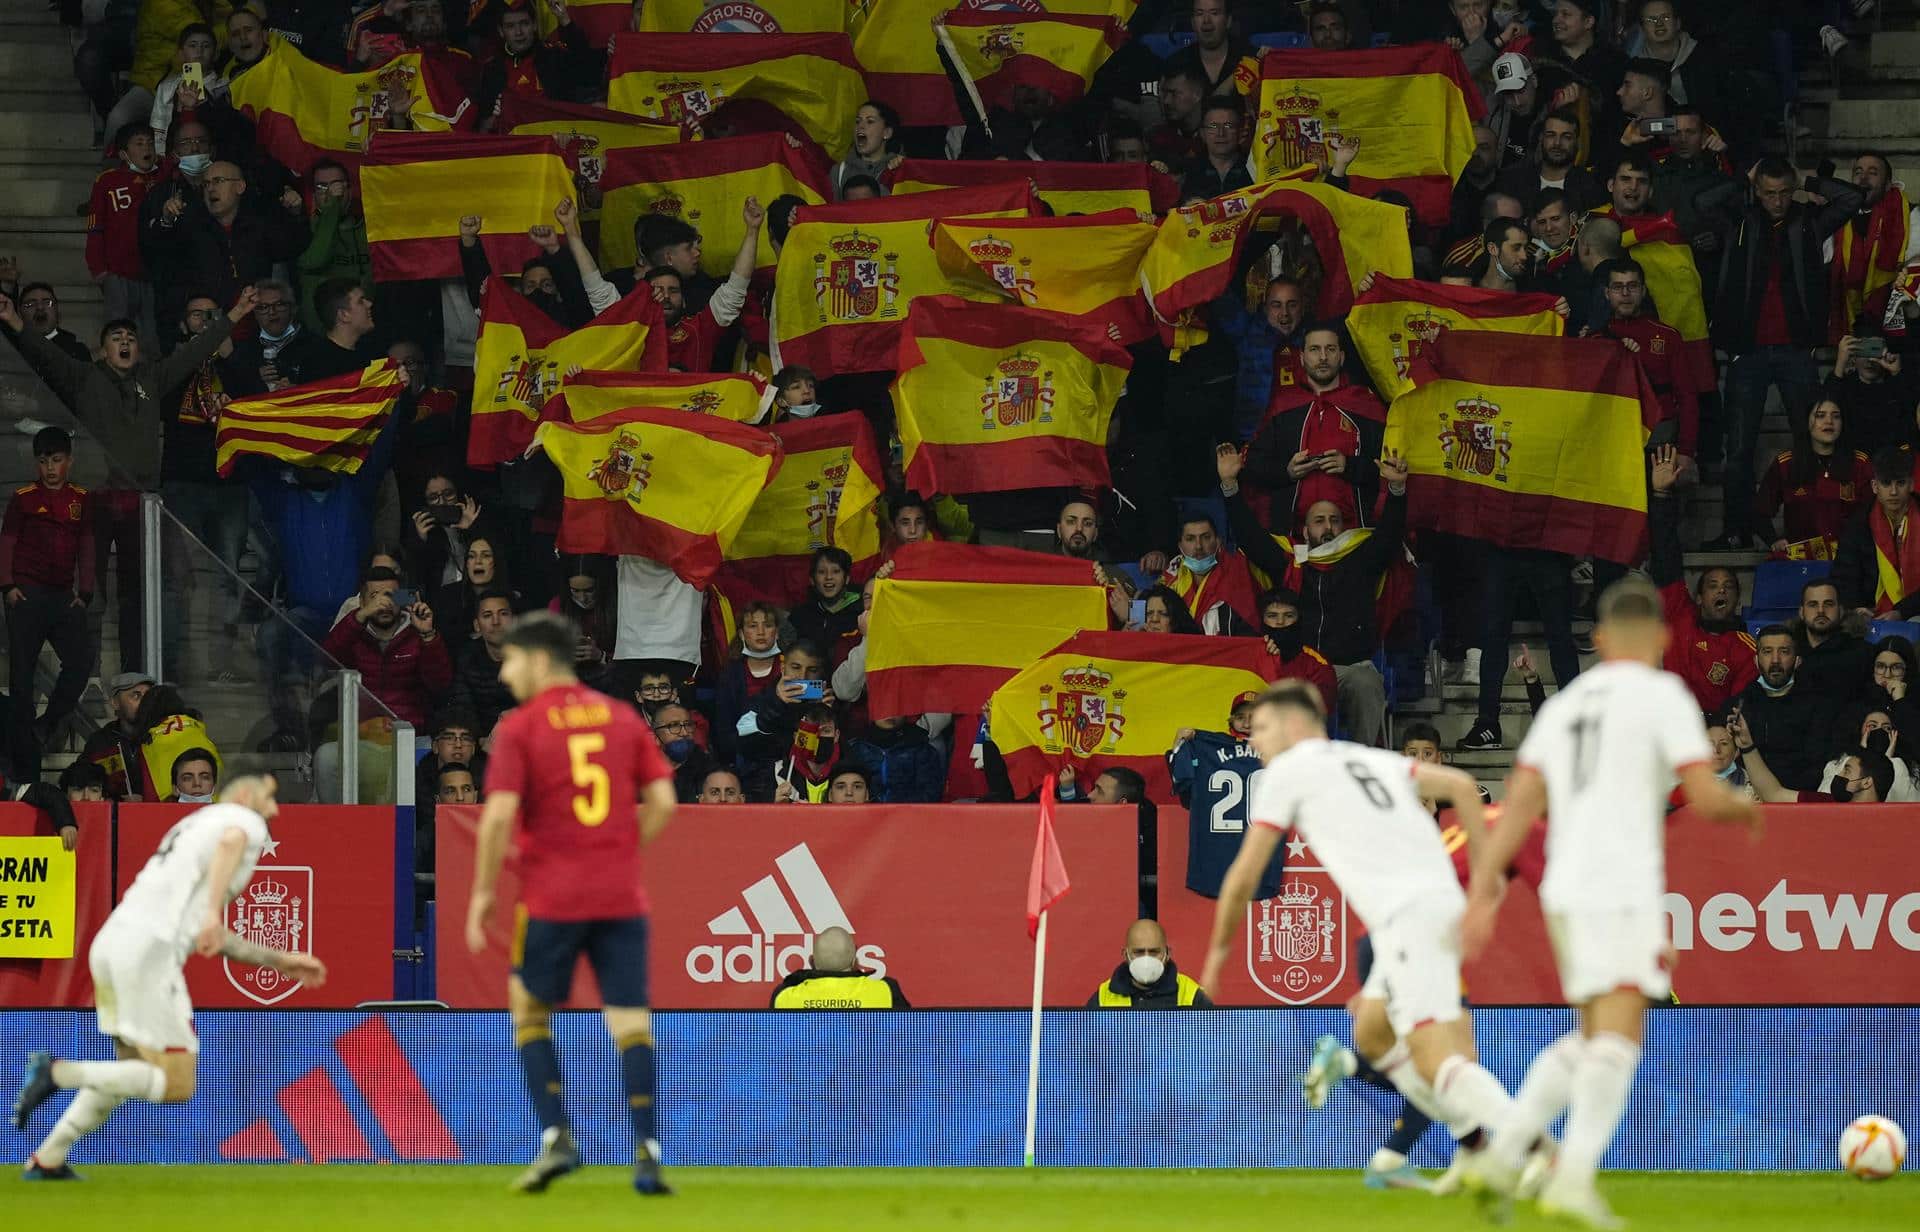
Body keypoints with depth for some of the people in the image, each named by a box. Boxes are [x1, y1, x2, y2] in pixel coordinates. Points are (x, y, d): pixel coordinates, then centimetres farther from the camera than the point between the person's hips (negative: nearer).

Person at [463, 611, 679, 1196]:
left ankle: (556, 1137, 3)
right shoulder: (622, 717, 9)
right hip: (622, 897, 3)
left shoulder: (519, 728, -5)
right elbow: (662, 801, 6)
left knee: (529, 1011, 14)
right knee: (630, 1022, 2)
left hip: (551, 899, -3)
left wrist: (483, 892, -3)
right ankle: (647, 1153, -7)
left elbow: (499, 815, -12)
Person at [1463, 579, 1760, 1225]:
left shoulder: (1563, 705, 17)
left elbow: (1516, 809, 11)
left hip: (1564, 893, 7)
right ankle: (1573, 1178, -26)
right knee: (1616, 1040, -12)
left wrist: (1482, 897, 9)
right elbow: (1707, 798, -8)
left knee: (1591, 1040, 18)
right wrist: (1745, 807, 15)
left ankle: (1501, 1154, 9)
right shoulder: (1662, 695, -2)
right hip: (1622, 892, -7)